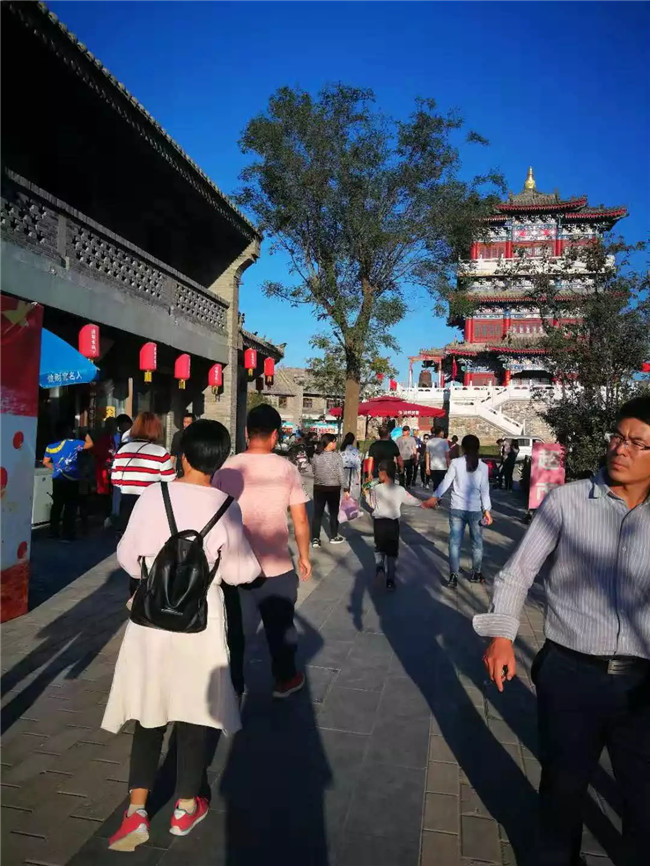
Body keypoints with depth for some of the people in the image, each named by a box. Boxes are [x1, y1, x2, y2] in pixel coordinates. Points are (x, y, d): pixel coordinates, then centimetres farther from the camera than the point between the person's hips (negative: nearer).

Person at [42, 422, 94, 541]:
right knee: (70, 507, 0)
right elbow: (90, 444, -5)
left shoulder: (51, 446, 4)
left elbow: (45, 462, 10)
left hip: (57, 480, 6)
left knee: (57, 505, 16)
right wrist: (86, 433, 9)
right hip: (71, 481, -5)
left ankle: (53, 531, 22)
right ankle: (67, 535, 0)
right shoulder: (73, 443, -11)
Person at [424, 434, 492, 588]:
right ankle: (476, 574, 26)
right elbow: (484, 490, -1)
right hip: (475, 510, 1)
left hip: (457, 509, -1)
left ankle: (453, 576, 0)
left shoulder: (456, 463, -5)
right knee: (477, 543, 16)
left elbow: (446, 482, -5)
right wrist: (487, 510, 5)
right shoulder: (483, 466, -2)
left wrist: (434, 497, 5)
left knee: (455, 542, 4)